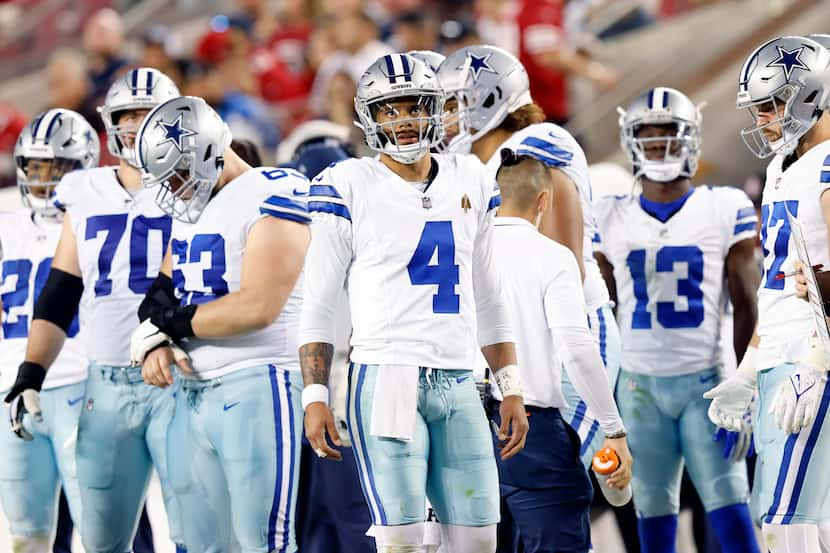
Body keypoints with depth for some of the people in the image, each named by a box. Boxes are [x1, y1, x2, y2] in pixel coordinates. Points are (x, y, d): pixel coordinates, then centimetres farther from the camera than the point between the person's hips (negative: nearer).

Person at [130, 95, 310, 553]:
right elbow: (163, 297, 20)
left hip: (255, 389, -8)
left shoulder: (271, 197, -10)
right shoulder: (189, 207, 18)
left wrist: (174, 322, -6)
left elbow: (257, 308, -18)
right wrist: (154, 343, -3)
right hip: (193, 392, 8)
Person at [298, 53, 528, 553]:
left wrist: (512, 390, 14)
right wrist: (315, 397, -6)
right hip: (387, 379, -5)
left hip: (458, 382, 5)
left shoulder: (471, 182, 14)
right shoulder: (350, 188, -1)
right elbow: (318, 304, 1)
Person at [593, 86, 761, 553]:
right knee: (653, 513, 6)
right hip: (640, 385, 3)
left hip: (706, 380, -3)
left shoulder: (726, 210, -2)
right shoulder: (611, 218, 5)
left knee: (730, 510, -9)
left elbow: (746, 307, -3)